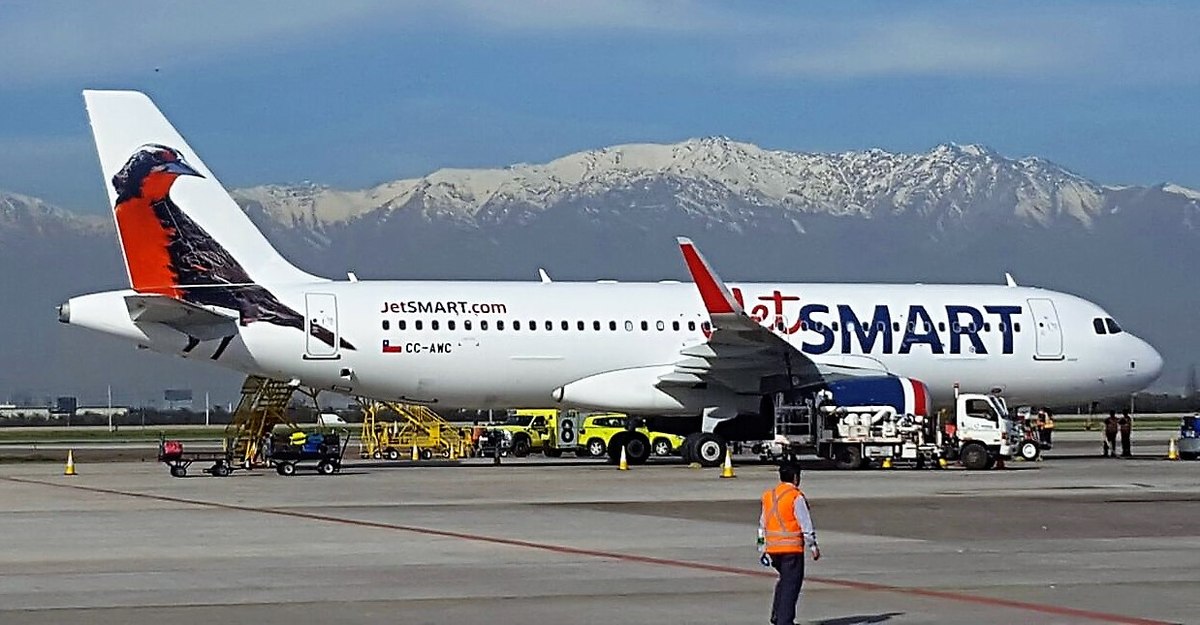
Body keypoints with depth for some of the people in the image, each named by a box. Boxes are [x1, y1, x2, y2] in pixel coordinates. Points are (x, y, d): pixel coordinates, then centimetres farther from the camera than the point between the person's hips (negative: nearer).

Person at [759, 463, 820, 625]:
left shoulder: (768, 496, 10)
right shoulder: (796, 497, -11)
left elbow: (762, 523, 15)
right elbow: (806, 524, -12)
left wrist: (763, 546, 22)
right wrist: (814, 546, -4)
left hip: (772, 547, 7)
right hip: (792, 547, -7)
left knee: (784, 580, 22)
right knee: (791, 583, -1)